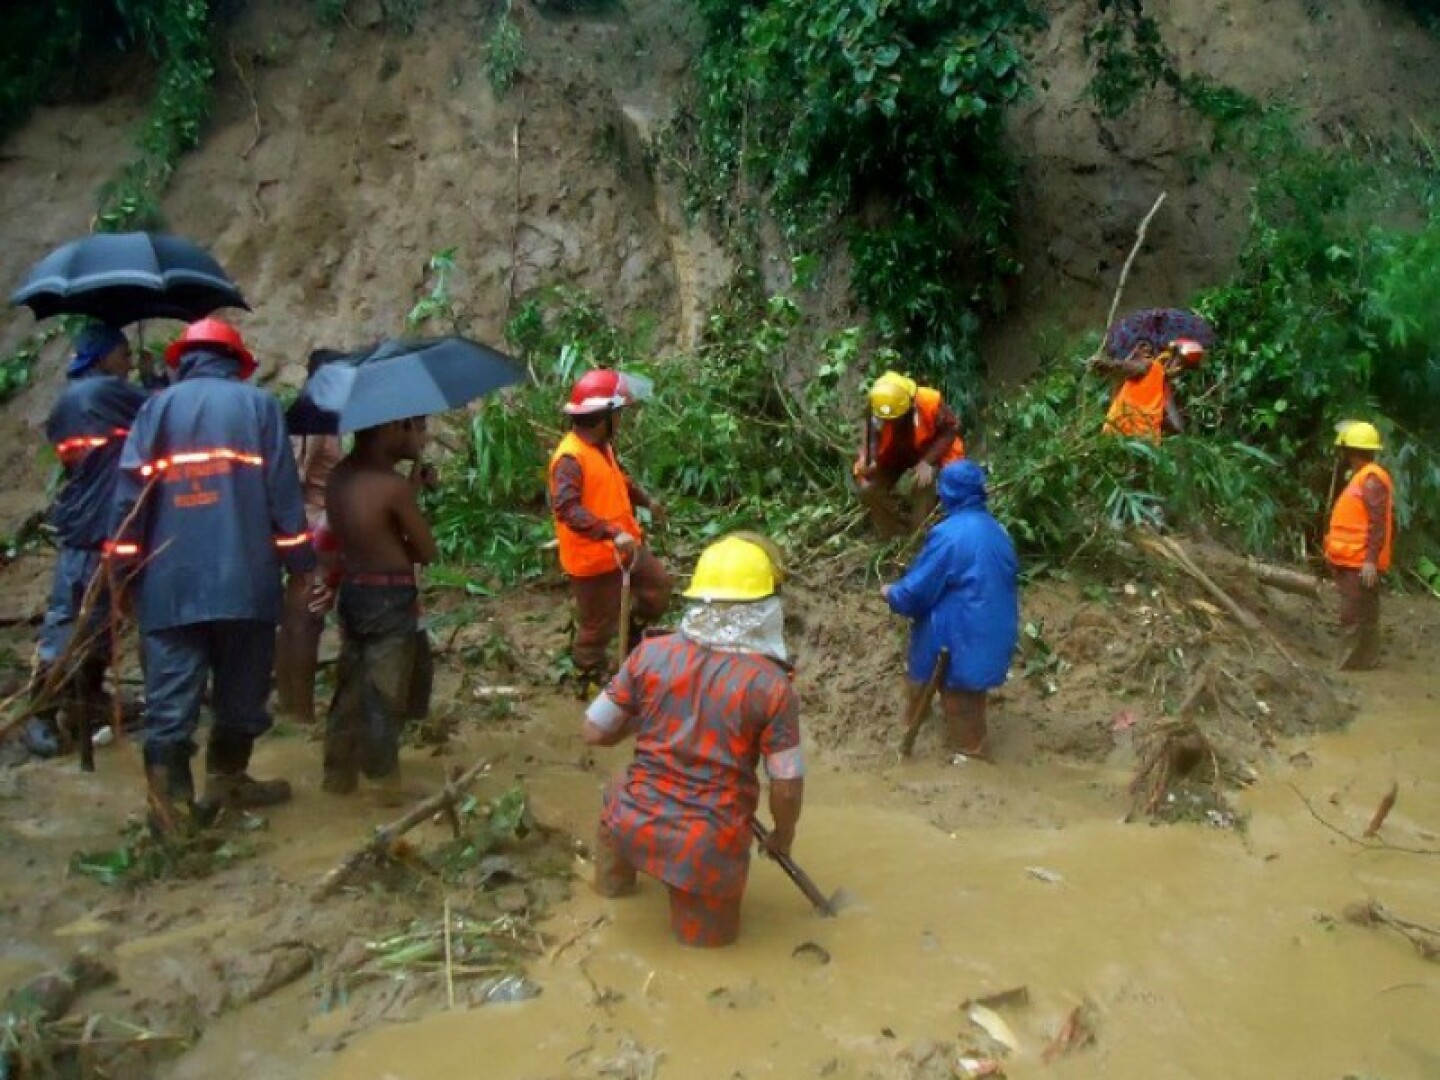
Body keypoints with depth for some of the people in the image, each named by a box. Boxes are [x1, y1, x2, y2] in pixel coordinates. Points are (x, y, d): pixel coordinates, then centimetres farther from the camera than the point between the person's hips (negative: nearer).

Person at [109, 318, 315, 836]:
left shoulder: (157, 407, 8)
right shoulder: (258, 404, 5)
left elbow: (131, 492, 1)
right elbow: (283, 491, -1)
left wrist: (124, 567, 6)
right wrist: (299, 562, 3)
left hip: (170, 581, 1)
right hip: (244, 577, -1)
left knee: (171, 697, 0)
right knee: (240, 690, 14)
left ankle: (171, 803, -6)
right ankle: (227, 778, 25)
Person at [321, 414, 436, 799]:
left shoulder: (339, 475, 3)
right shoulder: (393, 484, -20)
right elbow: (427, 551, -12)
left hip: (352, 593, 8)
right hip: (389, 600, -7)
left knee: (351, 689, 18)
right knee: (385, 696, 4)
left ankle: (339, 774, 28)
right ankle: (386, 783, 14)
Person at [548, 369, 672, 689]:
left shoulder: (602, 445, 5)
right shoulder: (570, 457, -27)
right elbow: (566, 507, -38)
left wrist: (646, 500, 29)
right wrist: (612, 533, -44)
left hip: (624, 546, 9)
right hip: (593, 557, -9)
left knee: (659, 585, 20)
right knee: (597, 625, 7)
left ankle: (632, 633, 41)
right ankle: (589, 681, 27)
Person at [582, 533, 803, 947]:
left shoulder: (651, 653, -9)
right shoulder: (771, 685, -15)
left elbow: (594, 732, -3)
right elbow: (787, 786, -11)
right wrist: (784, 834, 10)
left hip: (636, 826, 2)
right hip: (708, 847, -1)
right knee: (710, 935, 27)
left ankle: (613, 881, 37)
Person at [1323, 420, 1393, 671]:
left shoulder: (1371, 479, -16)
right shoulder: (1362, 477, 16)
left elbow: (1378, 524, -22)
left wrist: (1371, 560, -26)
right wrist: (1336, 555, 23)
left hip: (1360, 563, -10)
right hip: (1353, 562, 10)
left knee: (1355, 617, -7)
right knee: (1361, 616, 15)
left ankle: (1352, 665, -5)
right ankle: (1365, 661, 21)